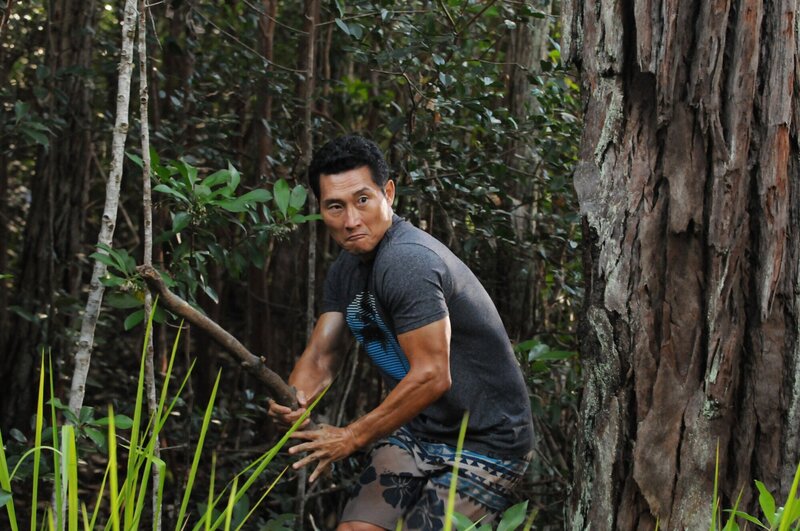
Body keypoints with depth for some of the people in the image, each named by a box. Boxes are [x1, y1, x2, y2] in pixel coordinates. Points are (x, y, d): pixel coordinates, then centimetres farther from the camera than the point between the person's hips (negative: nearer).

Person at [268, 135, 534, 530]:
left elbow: (432, 376, -29)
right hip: (416, 433, 8)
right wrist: (293, 401, -20)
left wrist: (352, 437, -21)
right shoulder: (347, 269, 5)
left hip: (484, 445, -8)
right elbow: (321, 356, 3)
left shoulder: (406, 262, -25)